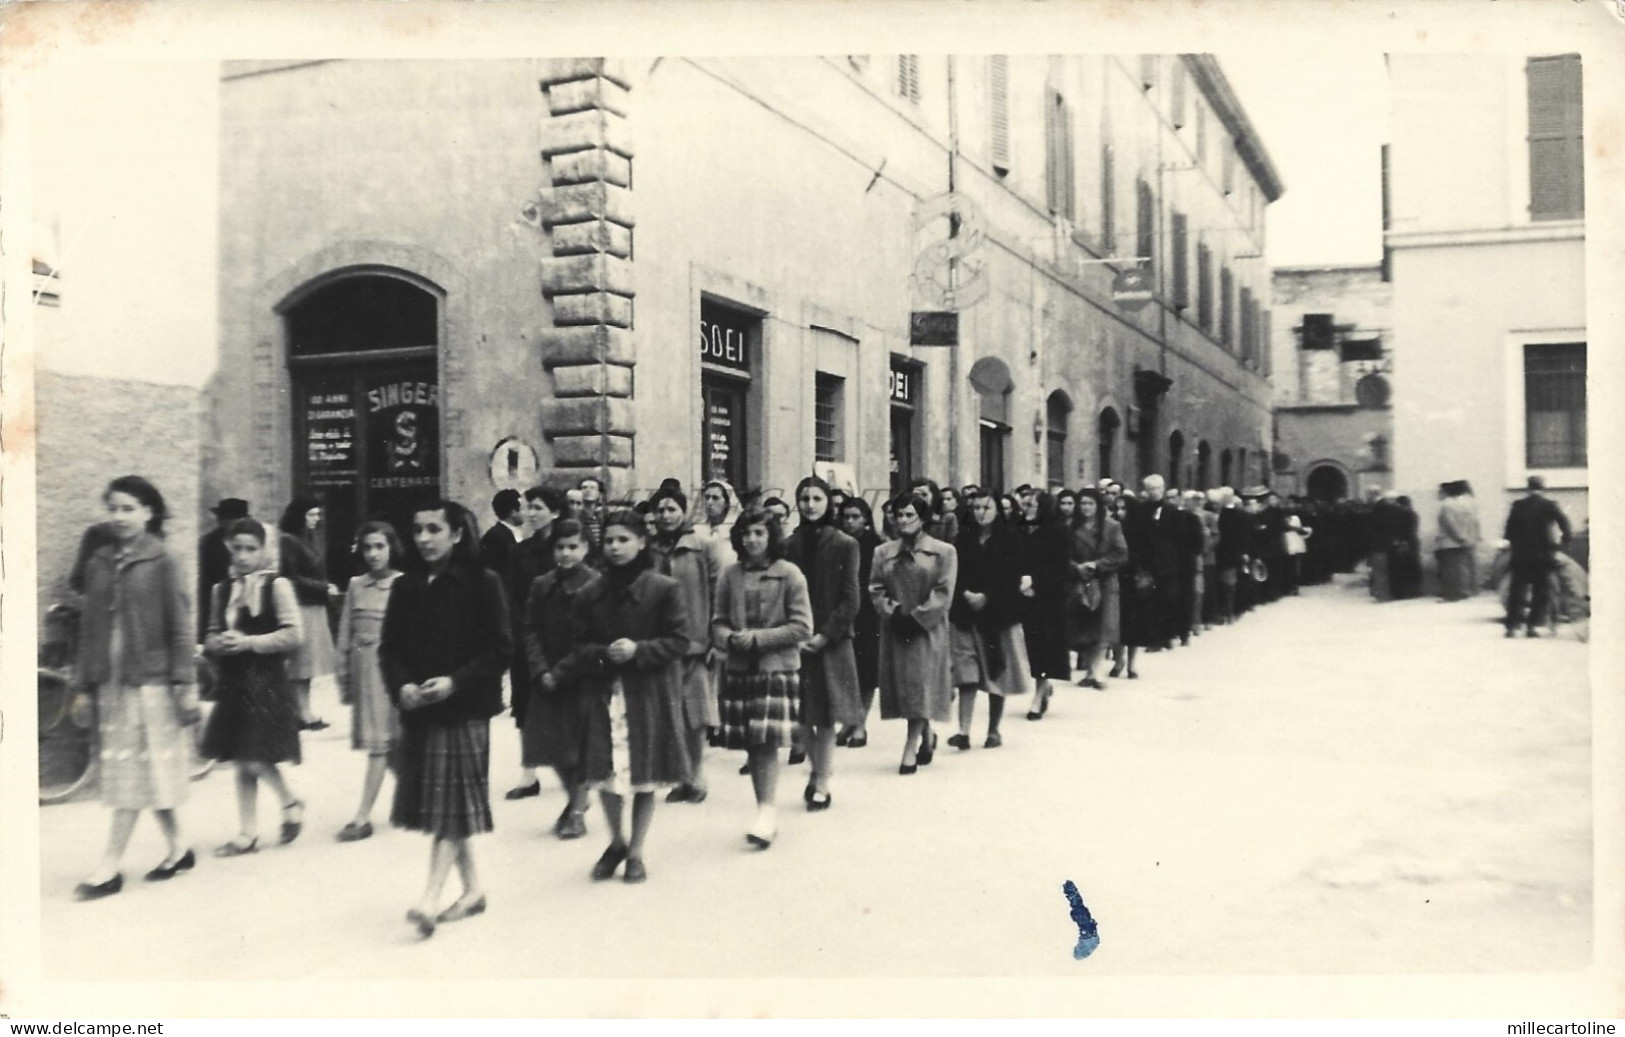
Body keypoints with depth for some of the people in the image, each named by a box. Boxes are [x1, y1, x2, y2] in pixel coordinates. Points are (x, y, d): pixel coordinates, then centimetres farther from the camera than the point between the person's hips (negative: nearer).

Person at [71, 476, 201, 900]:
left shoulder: (161, 563, -6)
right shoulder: (98, 563, 8)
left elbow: (179, 627, -6)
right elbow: (90, 627, 11)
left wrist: (185, 683, -10)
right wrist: (82, 685, 10)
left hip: (149, 679, -5)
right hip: (110, 681, 6)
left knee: (135, 772, -2)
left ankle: (110, 865, 1)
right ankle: (177, 847, 22)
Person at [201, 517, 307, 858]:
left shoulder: (277, 586, -6)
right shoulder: (221, 590, 10)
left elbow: (294, 635, -11)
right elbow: (212, 634, 19)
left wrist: (250, 642, -17)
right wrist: (214, 643, -3)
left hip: (266, 684, -6)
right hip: (233, 685, 6)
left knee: (257, 760, -9)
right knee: (243, 764, 10)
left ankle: (290, 802, 18)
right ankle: (247, 833, 18)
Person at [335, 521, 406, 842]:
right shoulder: (356, 586, 7)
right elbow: (345, 633, 10)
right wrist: (344, 673, 8)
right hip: (363, 668, 5)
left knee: (379, 741, -5)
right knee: (379, 740, 10)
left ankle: (363, 816, -4)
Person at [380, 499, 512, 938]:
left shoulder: (482, 583, -7)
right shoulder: (406, 587, 7)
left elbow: (500, 650, -10)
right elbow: (390, 648, 8)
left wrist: (455, 682, -19)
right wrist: (401, 686, -10)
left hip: (464, 708, -6)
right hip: (417, 709, 6)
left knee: (451, 803, -6)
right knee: (437, 804, 10)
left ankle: (429, 899, -7)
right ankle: (472, 888, 23)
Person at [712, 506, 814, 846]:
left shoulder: (789, 574, -3)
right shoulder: (730, 575, 6)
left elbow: (802, 627, -6)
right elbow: (718, 623, 11)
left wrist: (758, 638, -13)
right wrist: (731, 639, -11)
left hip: (778, 668, -4)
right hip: (739, 668, 4)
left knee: (767, 742, -12)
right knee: (751, 744, 6)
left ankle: (768, 812, -7)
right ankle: (766, 813, 16)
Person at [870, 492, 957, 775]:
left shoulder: (943, 551, -1)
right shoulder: (883, 552, 9)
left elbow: (943, 593, -7)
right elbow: (875, 588, 4)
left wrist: (917, 617, -14)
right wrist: (892, 611, -12)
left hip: (927, 630, -4)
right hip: (895, 629, 4)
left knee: (920, 685, -8)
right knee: (902, 685, 6)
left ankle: (911, 748, -4)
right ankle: (926, 735, 28)